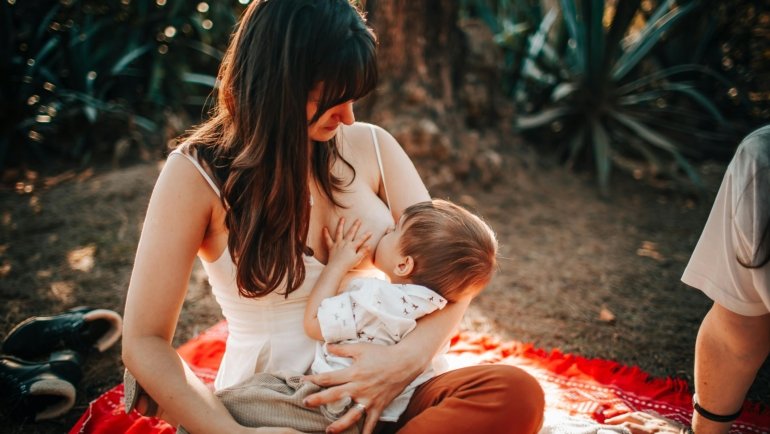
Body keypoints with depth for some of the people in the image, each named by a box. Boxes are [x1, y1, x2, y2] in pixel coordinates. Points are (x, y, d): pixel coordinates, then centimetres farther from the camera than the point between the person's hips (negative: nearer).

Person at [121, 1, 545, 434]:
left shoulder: (370, 145, 0)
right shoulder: (197, 174, -9)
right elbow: (145, 342, -9)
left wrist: (409, 357, -18)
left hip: (374, 396, 4)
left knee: (515, 393, -24)